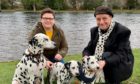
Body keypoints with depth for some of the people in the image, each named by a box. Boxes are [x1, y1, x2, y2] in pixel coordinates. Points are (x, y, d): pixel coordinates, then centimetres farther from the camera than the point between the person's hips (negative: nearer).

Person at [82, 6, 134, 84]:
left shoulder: (123, 31, -18)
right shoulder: (94, 30, 2)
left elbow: (121, 55, -27)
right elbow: (88, 49, 0)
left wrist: (105, 62, -45)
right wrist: (86, 57, -25)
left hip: (122, 64, -5)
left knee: (107, 55, -33)